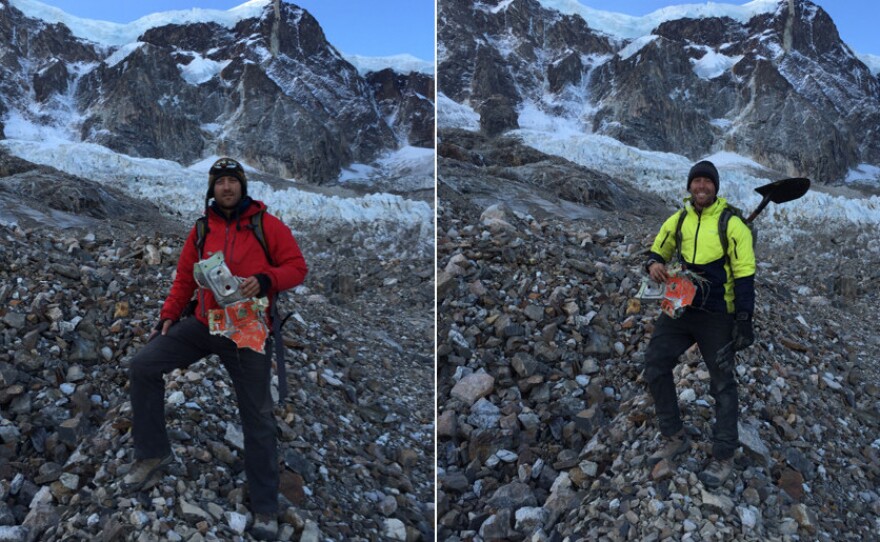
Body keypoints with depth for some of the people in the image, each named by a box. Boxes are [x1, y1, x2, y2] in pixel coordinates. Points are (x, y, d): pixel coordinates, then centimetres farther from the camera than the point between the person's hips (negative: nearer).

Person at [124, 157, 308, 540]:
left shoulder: (267, 225, -4)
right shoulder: (201, 230, 6)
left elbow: (297, 267, -5)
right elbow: (185, 278, 11)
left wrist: (264, 280, -23)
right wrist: (168, 316, 0)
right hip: (203, 323, 4)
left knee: (257, 419, 3)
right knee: (142, 367, -9)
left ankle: (265, 508, 17)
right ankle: (153, 453, 9)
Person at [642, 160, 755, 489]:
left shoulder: (732, 224, -10)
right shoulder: (678, 220, 4)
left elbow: (745, 276, -10)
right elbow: (658, 250, 16)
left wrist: (744, 320, -14)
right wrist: (654, 263, -9)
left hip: (717, 316, -5)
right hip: (680, 308, 5)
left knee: (722, 384, 5)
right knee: (655, 365, 2)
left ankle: (723, 458, 17)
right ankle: (675, 438, 19)